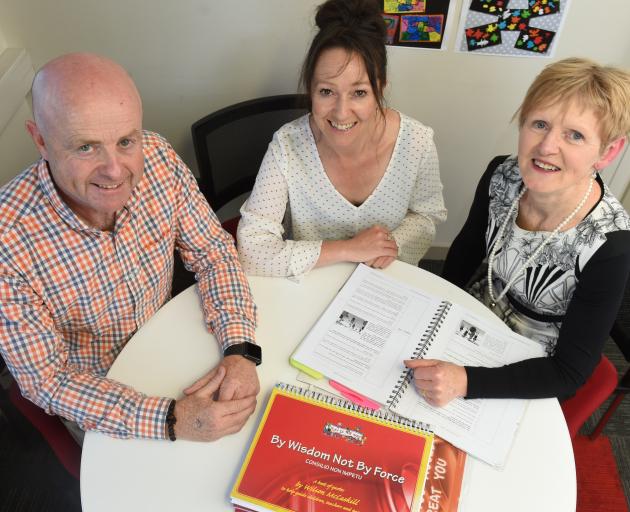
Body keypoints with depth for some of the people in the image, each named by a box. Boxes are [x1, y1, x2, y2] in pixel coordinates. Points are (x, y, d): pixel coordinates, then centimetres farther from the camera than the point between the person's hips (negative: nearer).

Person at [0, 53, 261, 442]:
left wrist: (240, 349, -26)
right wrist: (170, 420, -31)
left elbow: (213, 252, -11)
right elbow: (46, 379, -22)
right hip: (91, 385, -2)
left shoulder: (158, 158, -22)